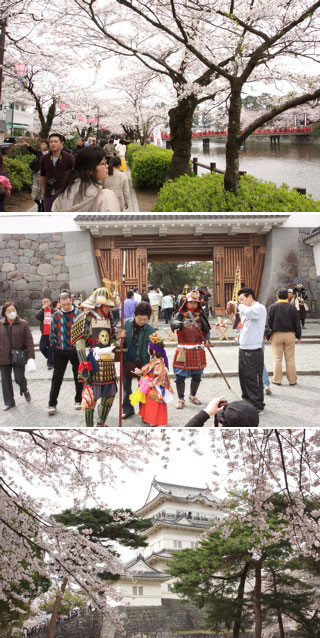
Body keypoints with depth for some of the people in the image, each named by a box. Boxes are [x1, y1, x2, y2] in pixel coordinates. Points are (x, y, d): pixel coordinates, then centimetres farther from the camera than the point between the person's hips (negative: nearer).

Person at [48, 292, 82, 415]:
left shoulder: (79, 314, -4)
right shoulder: (56, 315, 1)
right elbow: (52, 332, 7)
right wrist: (54, 346, 2)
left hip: (76, 350, -1)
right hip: (60, 352, 1)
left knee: (78, 377, 10)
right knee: (57, 378, 2)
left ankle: (78, 400, 26)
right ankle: (52, 404, 6)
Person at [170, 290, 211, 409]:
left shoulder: (200, 315, 5)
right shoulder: (180, 315, -4)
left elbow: (206, 330, 2)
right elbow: (173, 323, -24)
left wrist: (206, 339, -19)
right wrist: (182, 323, -44)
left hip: (198, 351, 3)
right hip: (183, 351, -3)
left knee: (197, 376, 12)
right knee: (180, 376, -3)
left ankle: (193, 396, 33)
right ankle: (181, 399, 11)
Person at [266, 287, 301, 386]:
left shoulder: (272, 307, -4)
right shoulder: (292, 308, -1)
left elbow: (269, 322, -2)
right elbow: (297, 323, 4)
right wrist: (298, 336, 13)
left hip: (276, 335, -1)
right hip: (290, 335, 1)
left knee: (277, 359, 5)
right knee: (290, 359, 5)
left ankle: (277, 380, 8)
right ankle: (292, 380, 9)